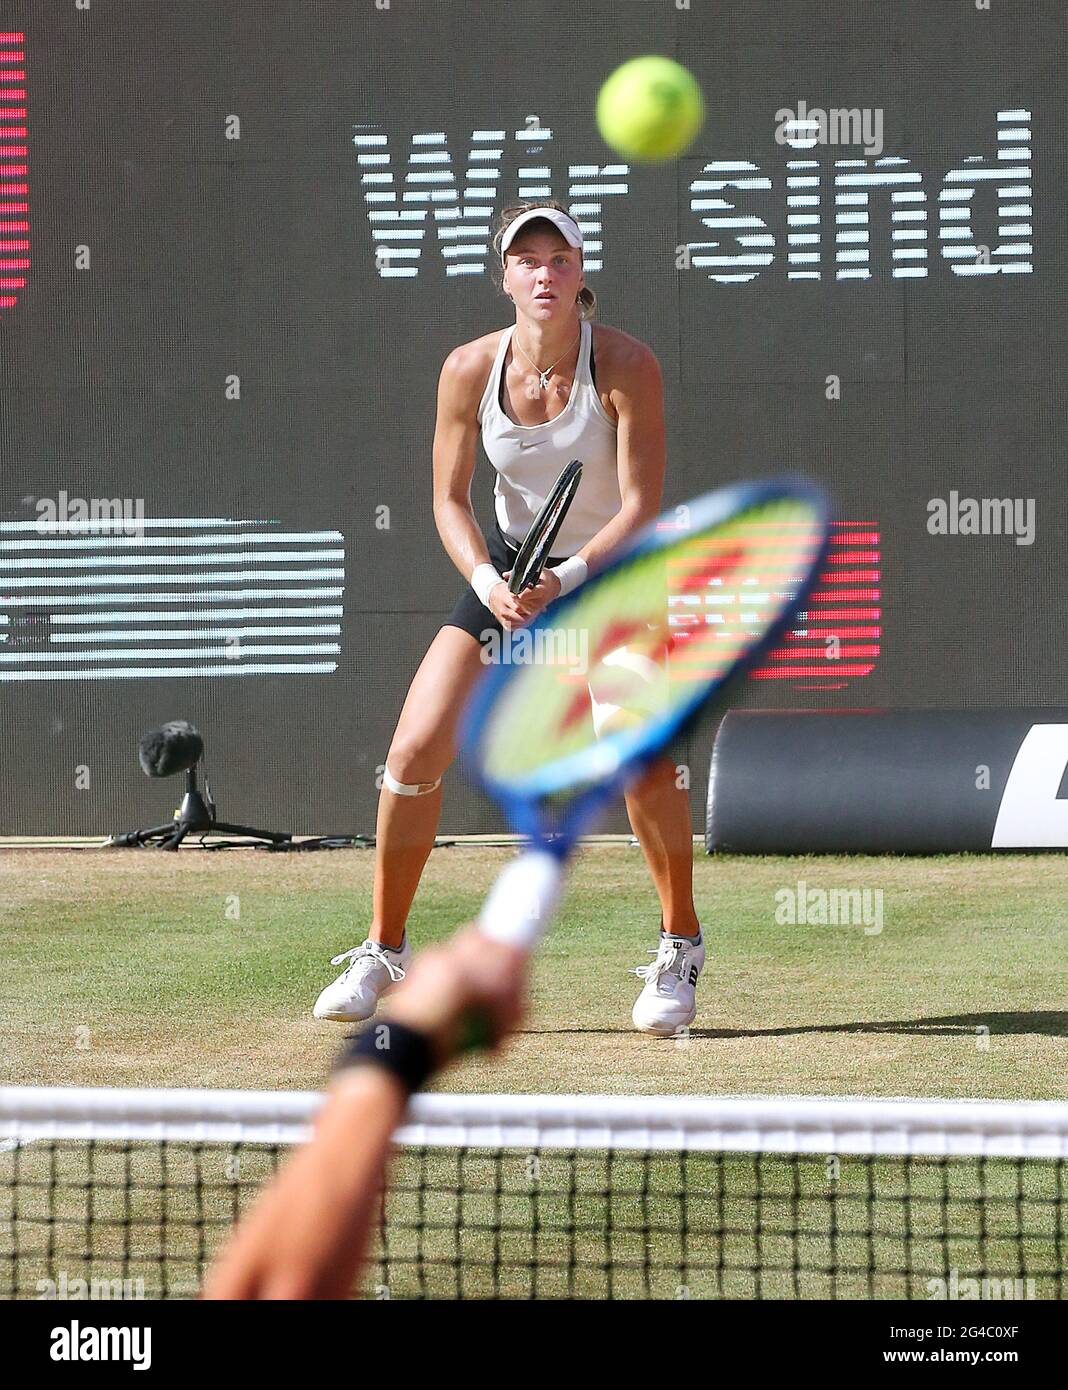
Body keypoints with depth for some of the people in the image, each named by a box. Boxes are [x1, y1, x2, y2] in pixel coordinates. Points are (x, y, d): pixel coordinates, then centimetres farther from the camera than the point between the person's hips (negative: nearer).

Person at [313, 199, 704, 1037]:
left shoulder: (625, 365, -22)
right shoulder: (471, 369, -14)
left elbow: (644, 506, -23)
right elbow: (450, 499, -5)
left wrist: (569, 577, -37)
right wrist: (486, 580, -23)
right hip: (509, 567, 3)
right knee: (415, 751, -9)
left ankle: (680, 951, 0)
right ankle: (384, 951, 9)